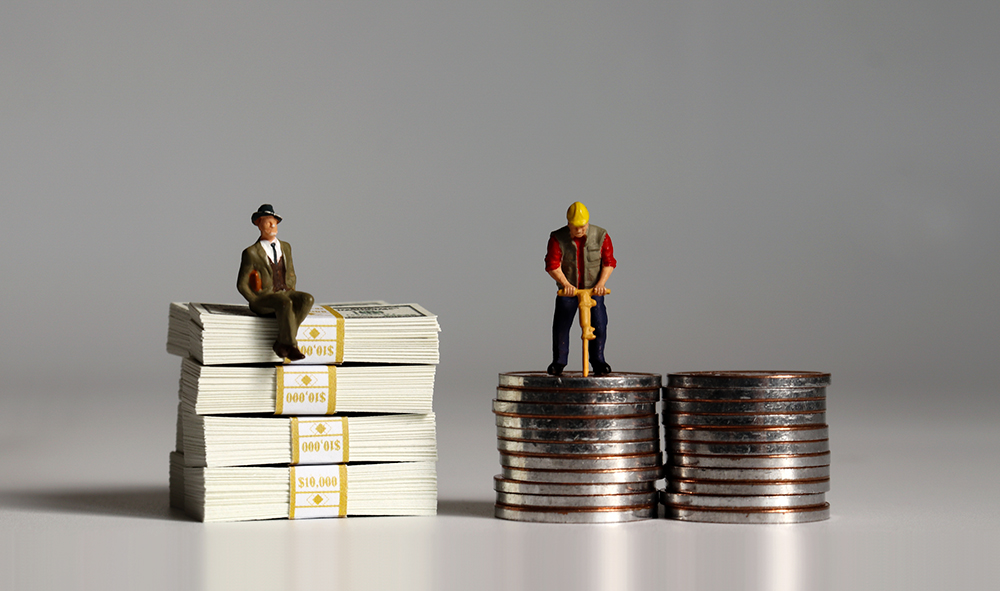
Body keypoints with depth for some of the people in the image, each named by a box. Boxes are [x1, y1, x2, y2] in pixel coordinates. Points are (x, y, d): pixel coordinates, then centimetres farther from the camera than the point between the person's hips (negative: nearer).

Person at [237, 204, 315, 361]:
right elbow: (242, 284, -3)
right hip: (262, 297, -6)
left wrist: (292, 294, 6)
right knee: (285, 303, -37)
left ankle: (282, 343, -25)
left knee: (307, 299, -25)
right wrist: (257, 302, -12)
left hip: (284, 294, 6)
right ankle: (291, 346, -29)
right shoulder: (251, 252, -5)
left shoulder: (285, 247, 13)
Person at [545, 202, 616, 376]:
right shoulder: (557, 239, -11)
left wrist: (601, 283, -17)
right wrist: (566, 284, -26)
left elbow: (609, 262, -5)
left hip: (593, 289, 0)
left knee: (598, 325, -9)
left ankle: (598, 361, 4)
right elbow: (552, 265, -14)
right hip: (568, 290, 0)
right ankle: (558, 361, 9)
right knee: (561, 325, -5)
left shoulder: (600, 236, -9)